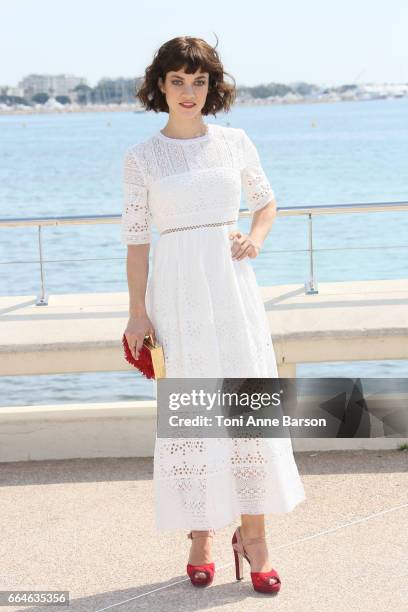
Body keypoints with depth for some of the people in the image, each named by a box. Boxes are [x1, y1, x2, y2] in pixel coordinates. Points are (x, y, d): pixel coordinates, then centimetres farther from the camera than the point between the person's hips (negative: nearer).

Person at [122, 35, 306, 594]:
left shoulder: (235, 143, 6)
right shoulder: (141, 156, 2)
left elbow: (266, 202, 20)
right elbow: (136, 237, 3)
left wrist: (256, 238, -1)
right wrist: (138, 312, -2)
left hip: (232, 282, 2)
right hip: (177, 290, -1)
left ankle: (253, 534, 9)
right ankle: (201, 534, 15)